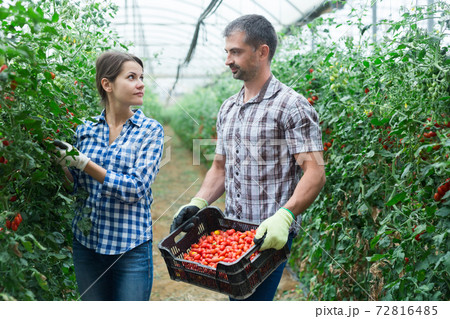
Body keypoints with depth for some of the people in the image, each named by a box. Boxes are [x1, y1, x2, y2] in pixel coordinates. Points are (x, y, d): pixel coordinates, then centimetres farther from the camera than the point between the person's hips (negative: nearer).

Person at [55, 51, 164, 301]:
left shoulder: (151, 130, -5)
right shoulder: (87, 130, 4)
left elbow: (136, 188, -16)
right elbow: (78, 187, 10)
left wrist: (84, 163, -19)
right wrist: (62, 163, -8)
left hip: (131, 245, -3)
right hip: (87, 241, 3)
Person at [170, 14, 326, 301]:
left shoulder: (292, 106, -10)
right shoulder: (228, 109, 13)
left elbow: (315, 173, -16)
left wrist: (284, 216, -29)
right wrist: (198, 203, 3)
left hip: (270, 235, -7)